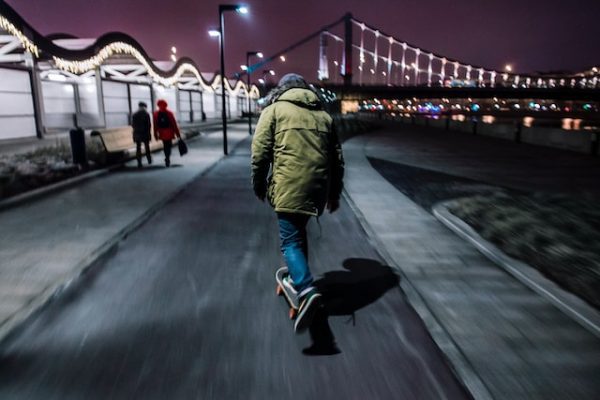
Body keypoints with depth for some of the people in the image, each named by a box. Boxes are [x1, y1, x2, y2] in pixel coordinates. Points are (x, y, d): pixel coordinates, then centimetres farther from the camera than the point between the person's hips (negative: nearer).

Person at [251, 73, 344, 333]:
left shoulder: (274, 109, 7)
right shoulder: (323, 115, 21)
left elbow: (260, 151, -2)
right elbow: (337, 158, 19)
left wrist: (259, 184, 10)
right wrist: (334, 193, 25)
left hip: (289, 185, -5)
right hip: (318, 186, 6)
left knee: (290, 239, -3)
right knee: (299, 230, 24)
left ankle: (307, 290, -21)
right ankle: (298, 278, 35)